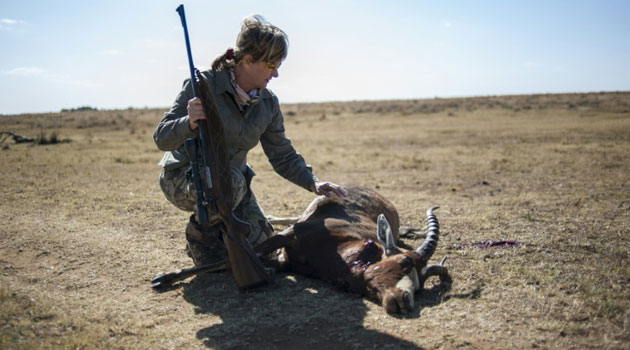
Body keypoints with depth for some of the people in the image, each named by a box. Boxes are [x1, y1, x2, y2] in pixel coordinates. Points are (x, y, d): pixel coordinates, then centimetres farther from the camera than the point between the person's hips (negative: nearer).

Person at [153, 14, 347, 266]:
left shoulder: (268, 103, -6)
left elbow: (283, 156, 2)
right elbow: (162, 139, -24)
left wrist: (313, 183, -13)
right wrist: (190, 123, -46)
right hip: (183, 179, -5)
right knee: (231, 181, -38)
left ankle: (220, 229, 31)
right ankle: (200, 235, -8)